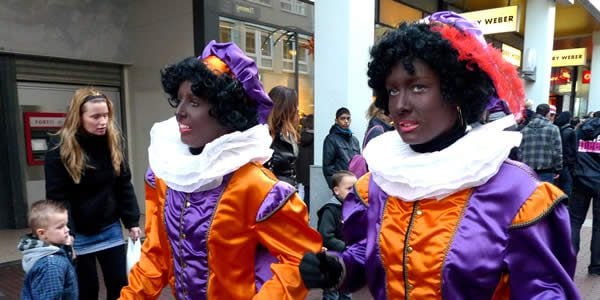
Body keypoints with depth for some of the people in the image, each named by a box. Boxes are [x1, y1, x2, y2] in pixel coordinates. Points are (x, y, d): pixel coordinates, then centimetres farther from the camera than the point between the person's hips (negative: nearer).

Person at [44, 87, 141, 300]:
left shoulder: (113, 140, -1)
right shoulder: (60, 147, -13)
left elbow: (124, 185, 3)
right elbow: (58, 197, -13)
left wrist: (132, 222, 1)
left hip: (110, 228, 3)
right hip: (78, 233, -3)